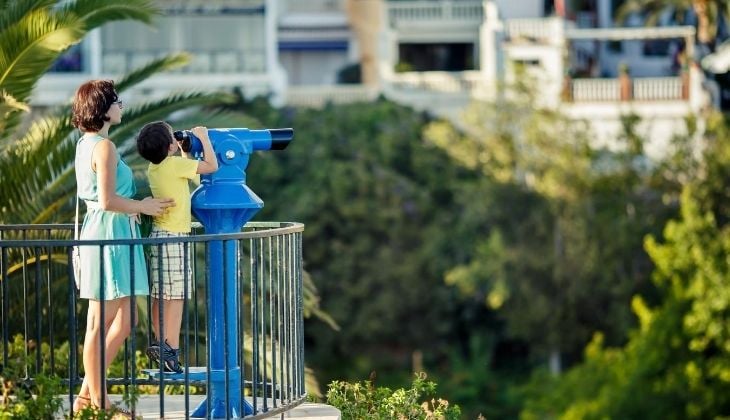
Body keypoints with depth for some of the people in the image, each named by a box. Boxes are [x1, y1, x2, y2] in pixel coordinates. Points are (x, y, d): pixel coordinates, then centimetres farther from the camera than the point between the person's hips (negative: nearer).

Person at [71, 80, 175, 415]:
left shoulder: (87, 144, 15)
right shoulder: (104, 147, -15)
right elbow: (107, 201, -20)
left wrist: (139, 204, 16)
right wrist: (144, 207, -7)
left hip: (110, 235, 10)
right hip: (108, 236, -10)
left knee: (124, 321, 13)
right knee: (100, 325, -3)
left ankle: (88, 395, 16)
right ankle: (97, 404, 3)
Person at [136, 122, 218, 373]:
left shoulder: (153, 169, 10)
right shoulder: (175, 164, -15)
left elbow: (188, 174, 23)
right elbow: (211, 166, -12)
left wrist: (184, 152, 24)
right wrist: (203, 138, -1)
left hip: (159, 234, 8)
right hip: (174, 237, -8)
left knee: (160, 296, 11)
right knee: (176, 296, -6)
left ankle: (160, 343, 17)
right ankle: (171, 351, -7)